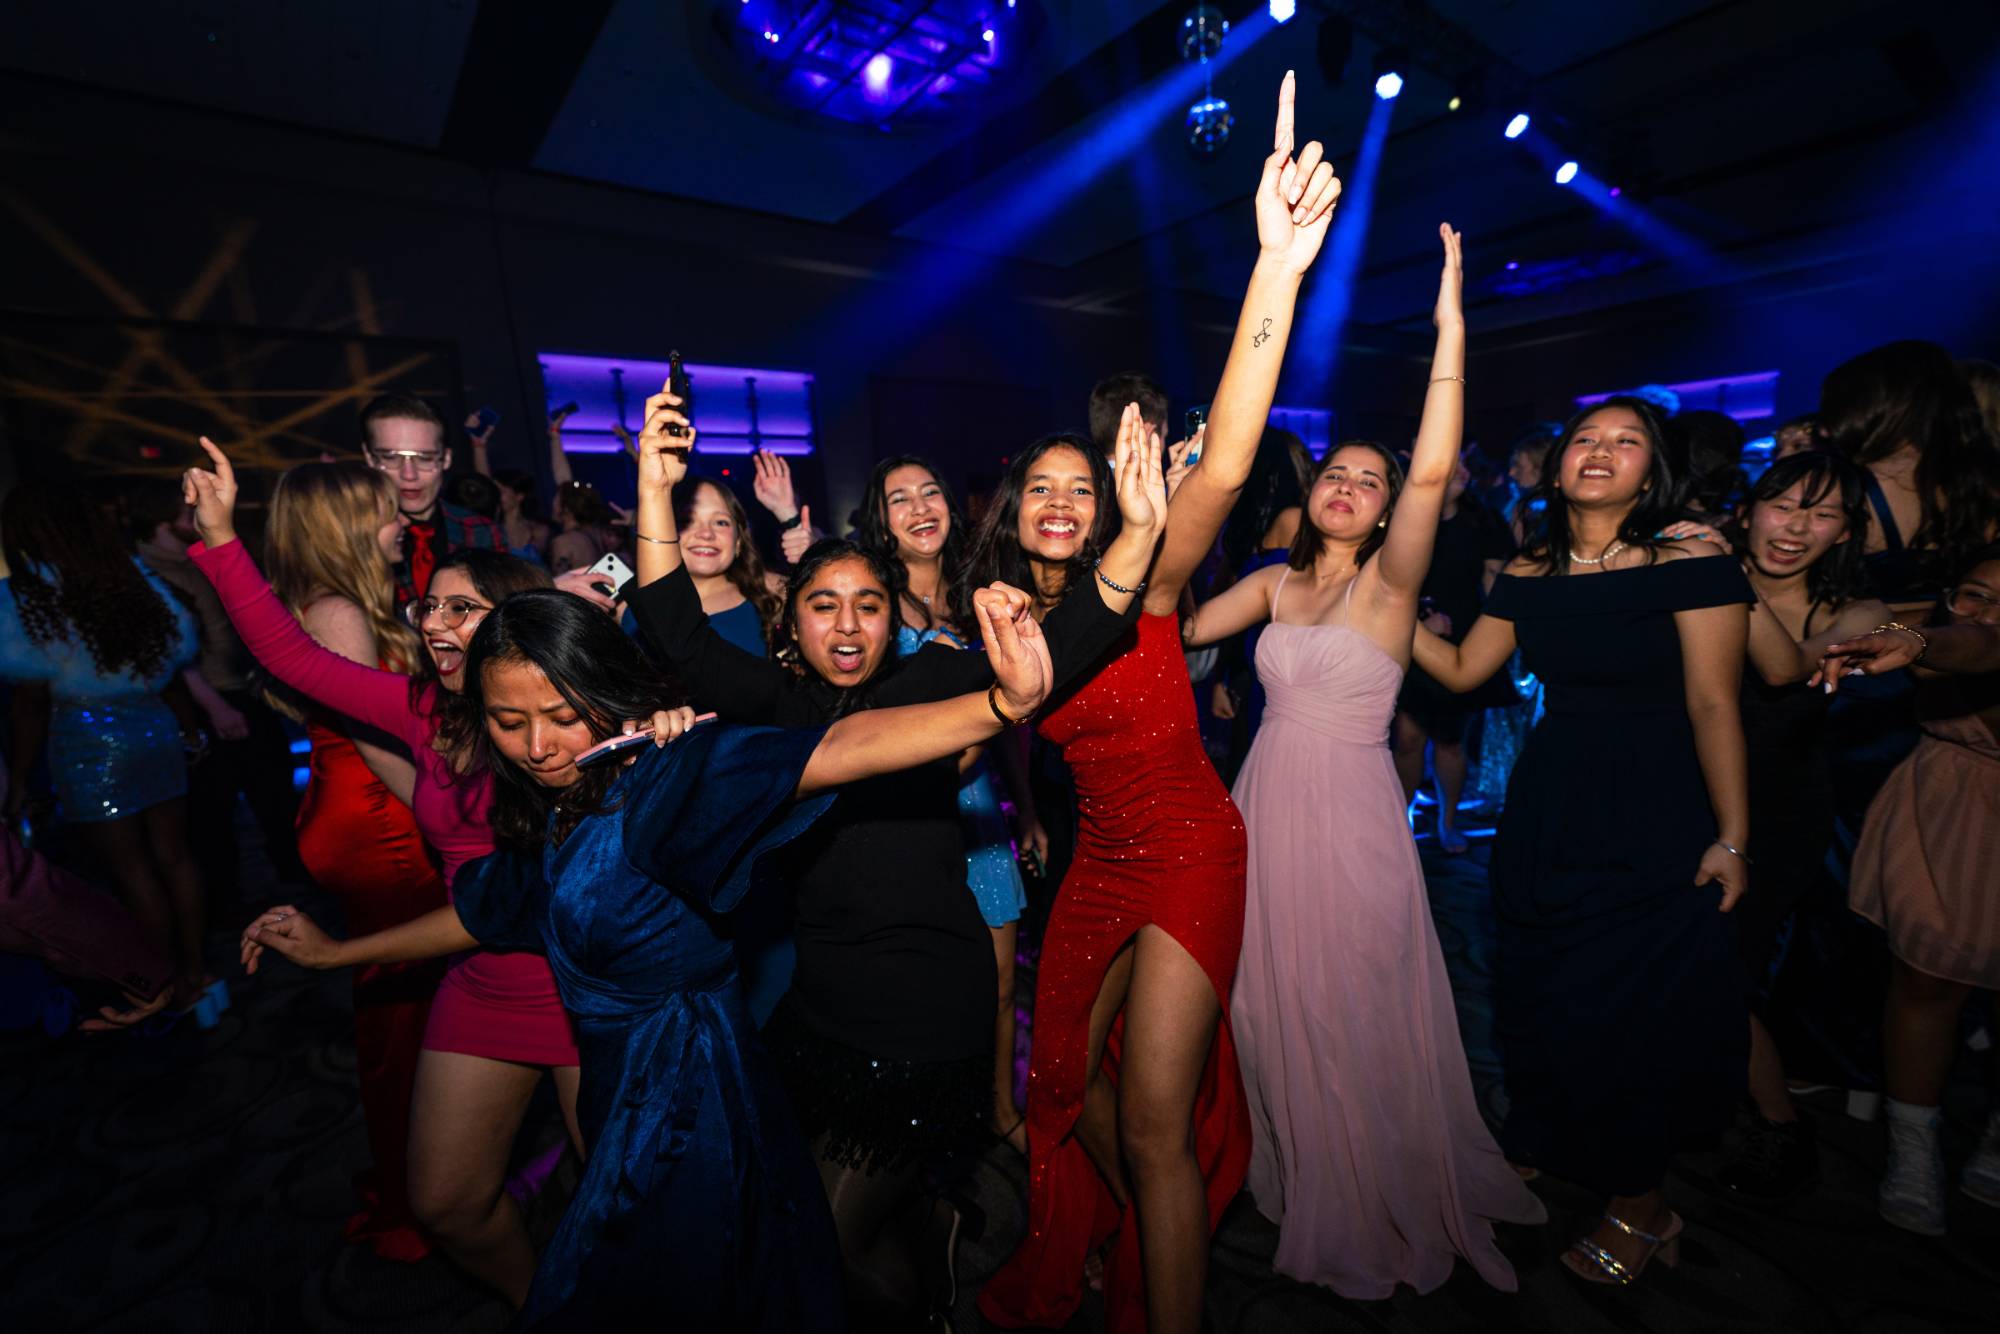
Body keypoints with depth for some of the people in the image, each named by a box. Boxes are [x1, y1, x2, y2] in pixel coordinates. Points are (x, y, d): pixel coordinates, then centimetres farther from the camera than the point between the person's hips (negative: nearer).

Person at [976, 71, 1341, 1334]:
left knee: (1156, 1120, -6)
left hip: (1191, 858, -6)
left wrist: (1279, 270, -38)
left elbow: (1225, 464, -31)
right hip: (1101, 861, 6)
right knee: (1073, 1074, 20)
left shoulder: (1140, 580, -15)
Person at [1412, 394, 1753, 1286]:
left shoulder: (1690, 561, -11)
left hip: (1656, 819, -4)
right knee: (1544, 997, 16)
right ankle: (1542, 1152, 41)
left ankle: (1639, 1205, 32)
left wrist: (1730, 839, -12)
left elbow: (1713, 704, -13)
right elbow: (1462, 671, 5)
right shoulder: (1527, 575, 3)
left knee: (1636, 1009, 8)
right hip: (1548, 811, 5)